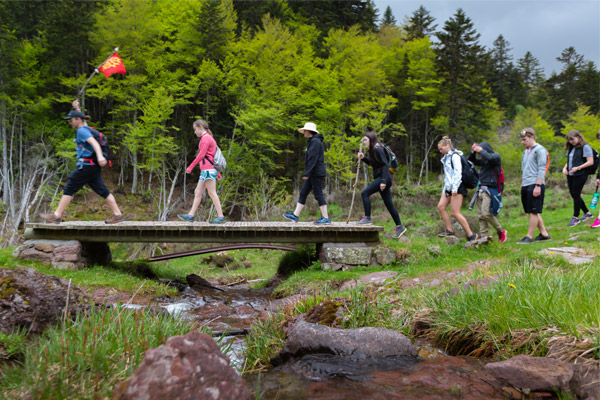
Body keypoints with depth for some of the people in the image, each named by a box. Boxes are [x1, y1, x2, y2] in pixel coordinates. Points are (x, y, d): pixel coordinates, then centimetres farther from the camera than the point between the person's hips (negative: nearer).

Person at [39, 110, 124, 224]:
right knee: (102, 190, 6)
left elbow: (94, 142, -25)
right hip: (93, 166, 9)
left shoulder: (82, 131, -8)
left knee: (69, 189, -4)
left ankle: (56, 216, 0)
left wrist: (100, 156, -40)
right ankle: (117, 215, 3)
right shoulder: (85, 129, 20)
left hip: (86, 166, -9)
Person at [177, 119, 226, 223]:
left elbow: (201, 154, -15)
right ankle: (190, 215, 11)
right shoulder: (208, 138, 24)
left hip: (208, 169, -10)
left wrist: (191, 167, -13)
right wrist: (217, 173, 26)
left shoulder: (206, 138, -6)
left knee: (212, 193, -10)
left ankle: (221, 217, -10)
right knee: (198, 192, 9)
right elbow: (212, 157, 25)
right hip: (205, 170, 10)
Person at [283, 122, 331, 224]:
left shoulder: (315, 141, -13)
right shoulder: (312, 142, 19)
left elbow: (313, 158, -21)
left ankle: (326, 218, -3)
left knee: (318, 194, -7)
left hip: (316, 173, -10)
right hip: (312, 174, 10)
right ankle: (295, 215, 10)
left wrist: (306, 173, -24)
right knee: (303, 194, 8)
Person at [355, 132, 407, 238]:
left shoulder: (378, 149, -11)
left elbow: (385, 164, -18)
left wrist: (383, 181, -24)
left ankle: (367, 218, -12)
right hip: (379, 178, 10)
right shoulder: (372, 150, 17)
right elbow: (372, 163, 31)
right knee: (389, 204, 9)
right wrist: (363, 158, 14)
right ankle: (399, 226, 13)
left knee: (365, 193, -15)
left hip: (383, 177, -10)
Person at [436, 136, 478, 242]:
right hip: (449, 187, 10)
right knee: (441, 206, 3)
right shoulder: (446, 157, 19)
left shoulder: (454, 156, -9)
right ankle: (449, 231, 7)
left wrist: (455, 188, -23)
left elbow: (458, 172, -17)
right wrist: (444, 189, 18)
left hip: (457, 187, -10)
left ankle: (471, 235, -8)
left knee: (455, 212, -13)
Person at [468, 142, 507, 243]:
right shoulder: (483, 160, 18)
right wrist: (473, 152, 8)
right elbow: (471, 160, 26)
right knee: (480, 215, 2)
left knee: (486, 214, -15)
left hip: (490, 190, -8)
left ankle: (501, 232, 2)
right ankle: (483, 237, 4)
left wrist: (481, 150, -12)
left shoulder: (496, 156, -2)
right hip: (481, 189, 8)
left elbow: (490, 158, -25)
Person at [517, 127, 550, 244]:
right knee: (532, 212, 10)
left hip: (535, 185, -9)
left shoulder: (539, 150, -7)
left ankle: (529, 237, -4)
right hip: (526, 186, 9)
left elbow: (541, 170, -13)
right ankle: (544, 234, 18)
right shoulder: (525, 151, 20)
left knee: (533, 212, -5)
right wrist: (522, 185, 19)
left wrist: (538, 185, -19)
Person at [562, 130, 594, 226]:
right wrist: (565, 168, 4)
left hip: (580, 175, -8)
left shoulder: (585, 147, -7)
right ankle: (587, 213, 26)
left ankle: (575, 217, 3)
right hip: (570, 175, 8)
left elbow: (590, 162, -11)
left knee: (576, 195, -6)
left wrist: (578, 168, -20)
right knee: (573, 195, 9)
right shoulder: (571, 148, 16)